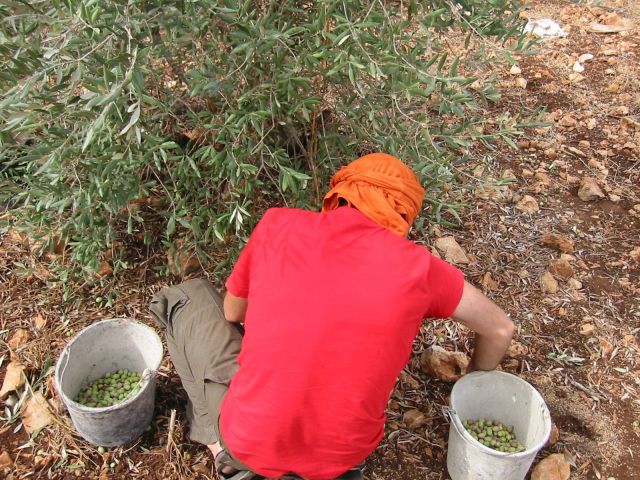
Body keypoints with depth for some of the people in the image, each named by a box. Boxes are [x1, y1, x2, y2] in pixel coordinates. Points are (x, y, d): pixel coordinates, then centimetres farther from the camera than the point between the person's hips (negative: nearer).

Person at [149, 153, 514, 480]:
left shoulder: (278, 225, -7)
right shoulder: (416, 265, -6)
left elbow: (233, 314, 9)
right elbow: (500, 330, 9)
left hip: (248, 440, -1)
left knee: (188, 296, 16)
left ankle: (224, 442, 10)